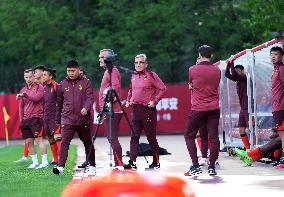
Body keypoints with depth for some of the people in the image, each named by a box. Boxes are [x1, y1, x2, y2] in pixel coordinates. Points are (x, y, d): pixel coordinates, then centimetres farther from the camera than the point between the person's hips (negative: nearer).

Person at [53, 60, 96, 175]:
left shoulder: (86, 82, 2)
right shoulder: (62, 84, 8)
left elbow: (90, 98, -6)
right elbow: (59, 103, 15)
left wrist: (86, 108, -26)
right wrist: (58, 120, 18)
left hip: (83, 119, -1)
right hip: (67, 120, 1)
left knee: (88, 143, 12)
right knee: (64, 142, -12)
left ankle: (92, 166, 26)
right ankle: (60, 167, -19)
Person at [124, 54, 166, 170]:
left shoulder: (151, 75, -6)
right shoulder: (134, 76, 14)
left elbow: (162, 88, -6)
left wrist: (155, 101, -12)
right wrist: (128, 100, 15)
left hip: (148, 110, -6)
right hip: (135, 109, 6)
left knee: (151, 137, 1)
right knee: (134, 137, 0)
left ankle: (156, 163, 10)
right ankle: (132, 162, -2)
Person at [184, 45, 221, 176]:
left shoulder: (192, 70, -5)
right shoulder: (217, 70, 3)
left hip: (198, 109, -3)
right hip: (214, 109, 3)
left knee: (189, 136, 8)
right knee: (213, 137, 5)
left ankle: (195, 166, -2)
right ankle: (212, 166, 2)